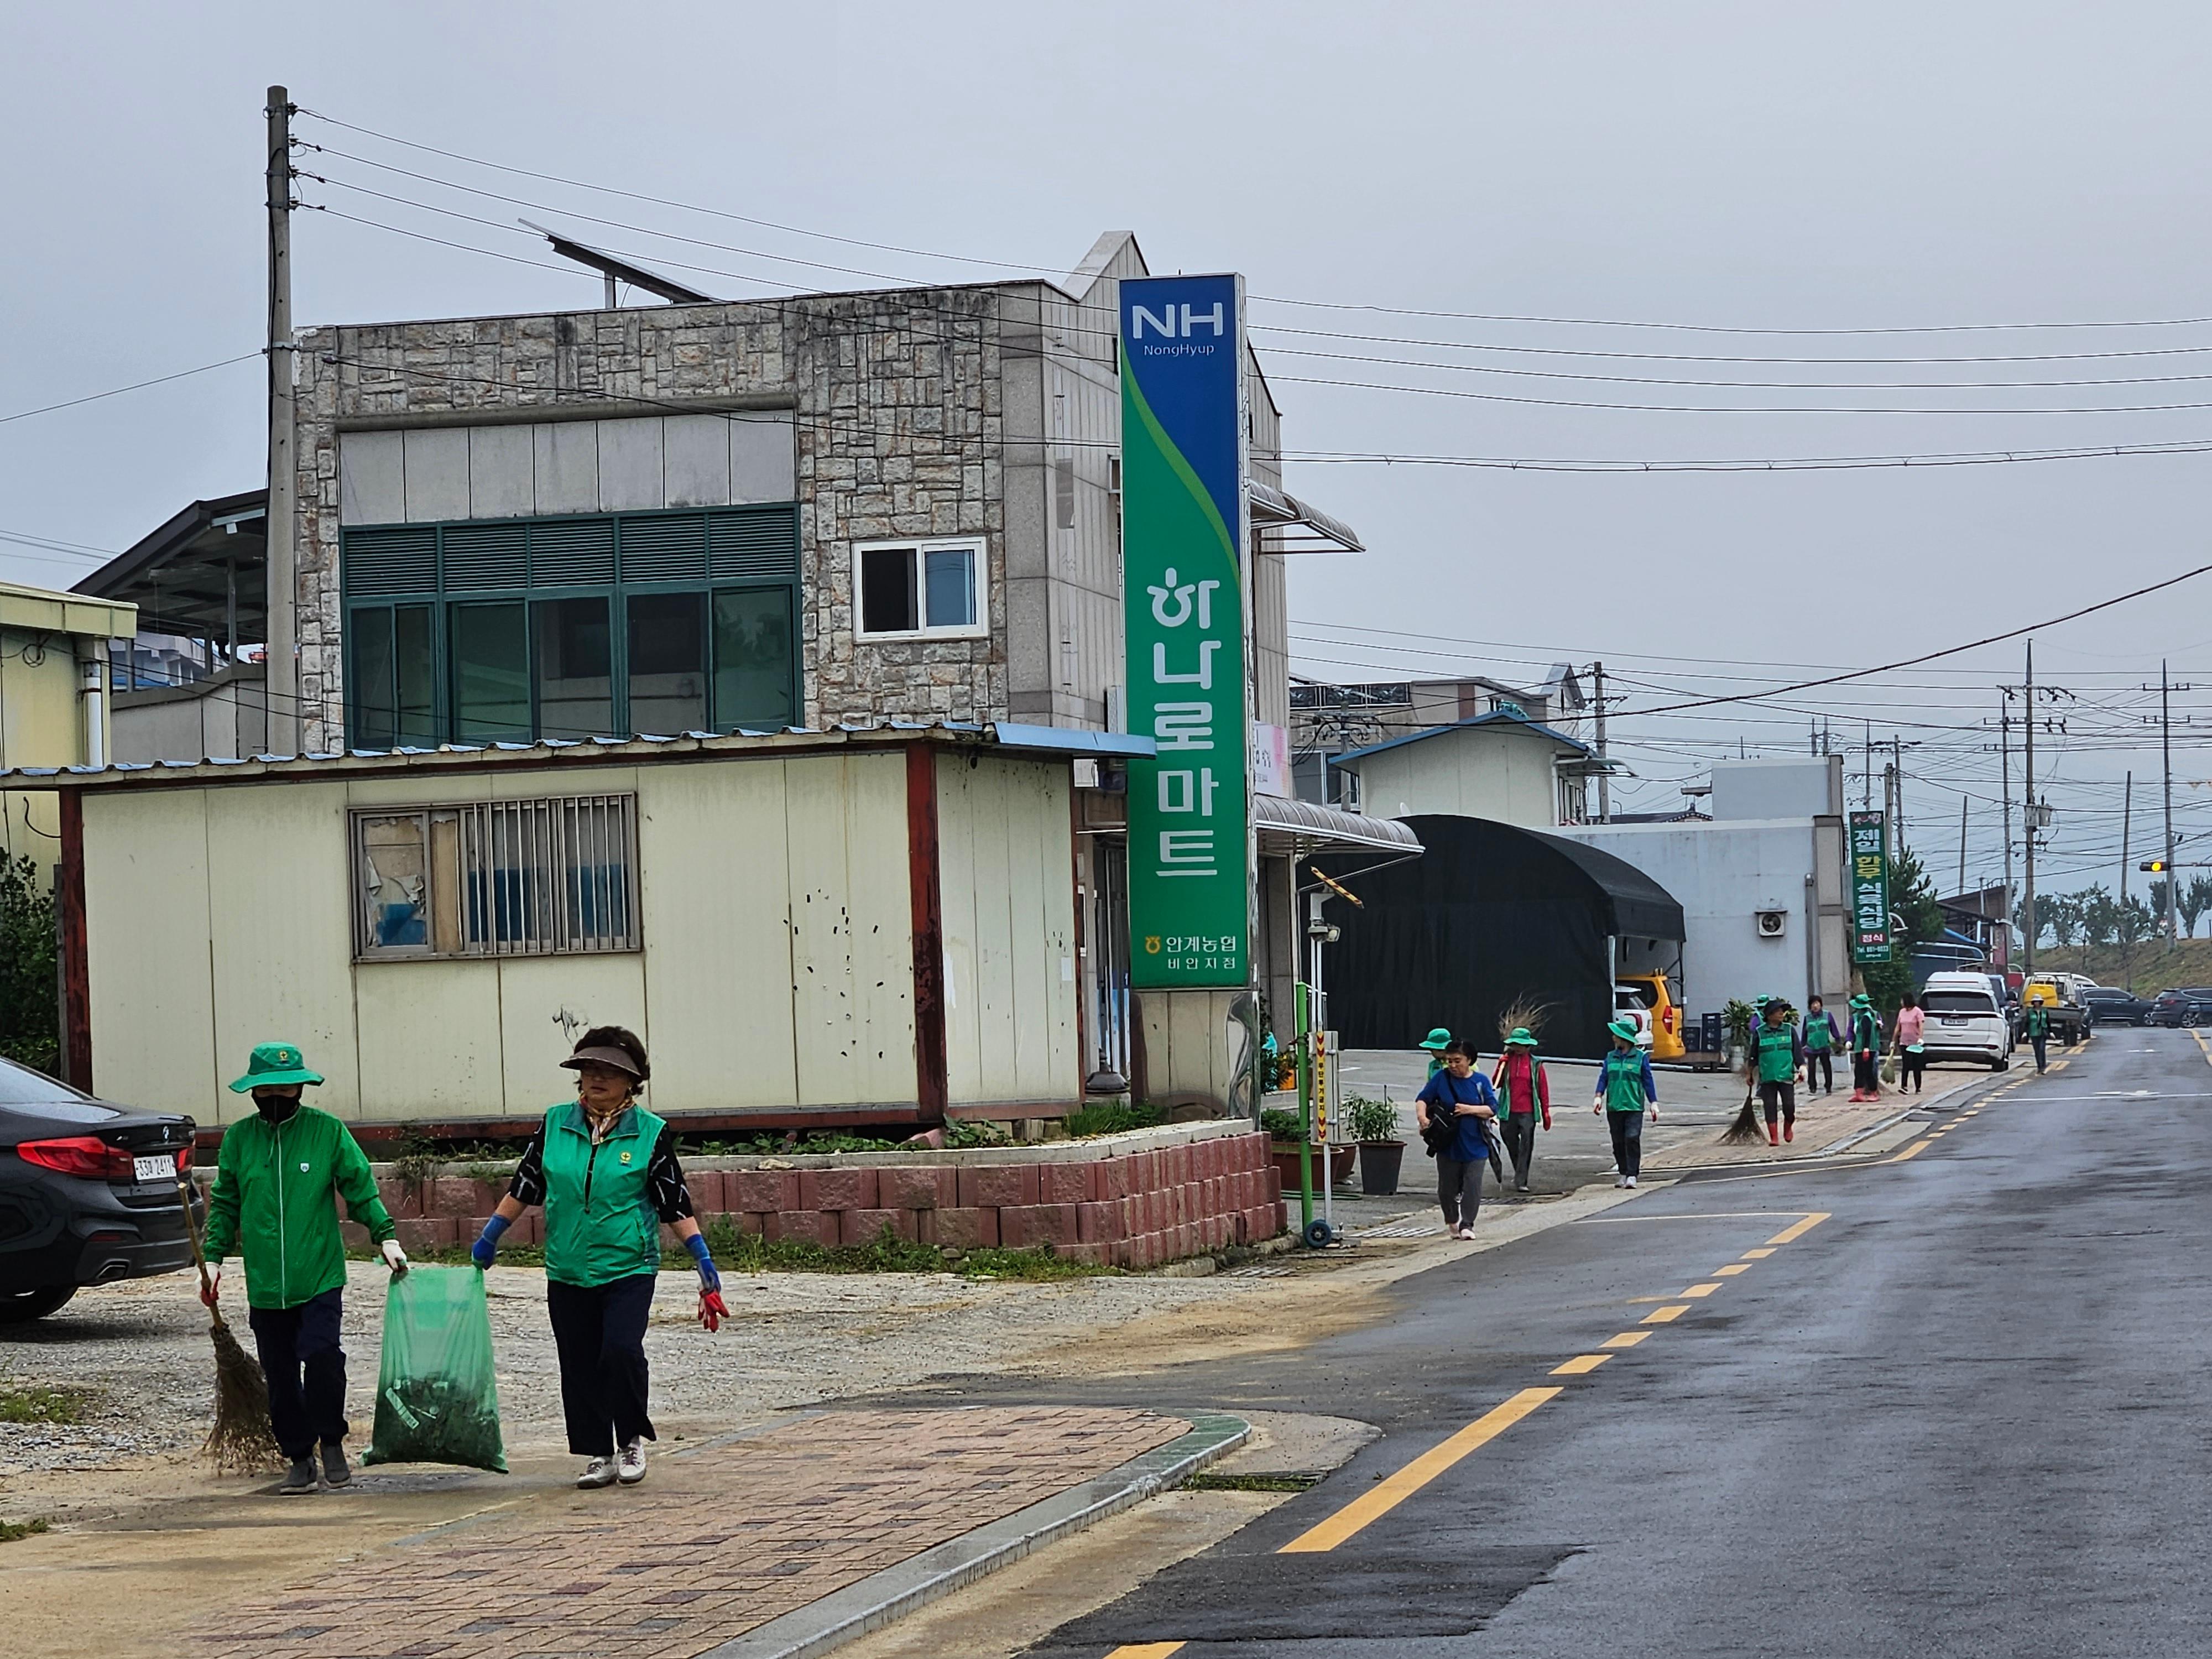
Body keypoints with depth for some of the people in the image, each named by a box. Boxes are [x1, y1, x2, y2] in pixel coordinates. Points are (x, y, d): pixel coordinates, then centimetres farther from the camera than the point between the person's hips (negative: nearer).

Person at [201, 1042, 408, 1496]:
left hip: (320, 1276, -3)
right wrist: (214, 1258, 9)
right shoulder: (238, 1139, 7)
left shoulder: (327, 1131, 1)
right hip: (265, 1284, 3)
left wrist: (386, 1236, -3)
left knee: (320, 1354, -19)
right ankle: (299, 1460, 18)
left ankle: (332, 1443, 1)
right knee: (281, 1377, 5)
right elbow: (225, 1204, 15)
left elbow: (360, 1189, 5)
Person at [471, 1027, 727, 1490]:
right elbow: (525, 1186, 13)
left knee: (622, 1350, -18)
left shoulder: (650, 1133, -2)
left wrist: (704, 1260, -4)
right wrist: (489, 1238, 14)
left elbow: (675, 1203, 1)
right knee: (579, 1364, 5)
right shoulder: (555, 1124, 5)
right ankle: (598, 1455, 16)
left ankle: (632, 1441, 3)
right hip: (568, 1272, 3)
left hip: (628, 1267, -3)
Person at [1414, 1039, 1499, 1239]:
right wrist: (1422, 1117, -19)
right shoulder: (1442, 1078, 0)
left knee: (1472, 1185, -7)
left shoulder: (1480, 1081, 0)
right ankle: (1452, 1221, 29)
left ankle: (1467, 1224, -3)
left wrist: (1470, 1109, -17)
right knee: (1448, 1187, 10)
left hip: (1475, 1145, -1)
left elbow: (1493, 1109, -3)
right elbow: (1422, 1099, -1)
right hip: (1448, 1145, 1)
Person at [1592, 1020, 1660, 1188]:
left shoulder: (1640, 1057, 2)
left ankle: (1632, 1175, -16)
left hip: (1634, 1107, -4)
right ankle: (1623, 1173, 18)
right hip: (1614, 1107, 4)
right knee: (1618, 1142, 7)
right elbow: (1603, 1078, 8)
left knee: (1632, 1139, -14)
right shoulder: (1610, 1058, 12)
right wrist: (1599, 1097, -7)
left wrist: (1653, 1103, 1)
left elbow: (1648, 1081, 4)